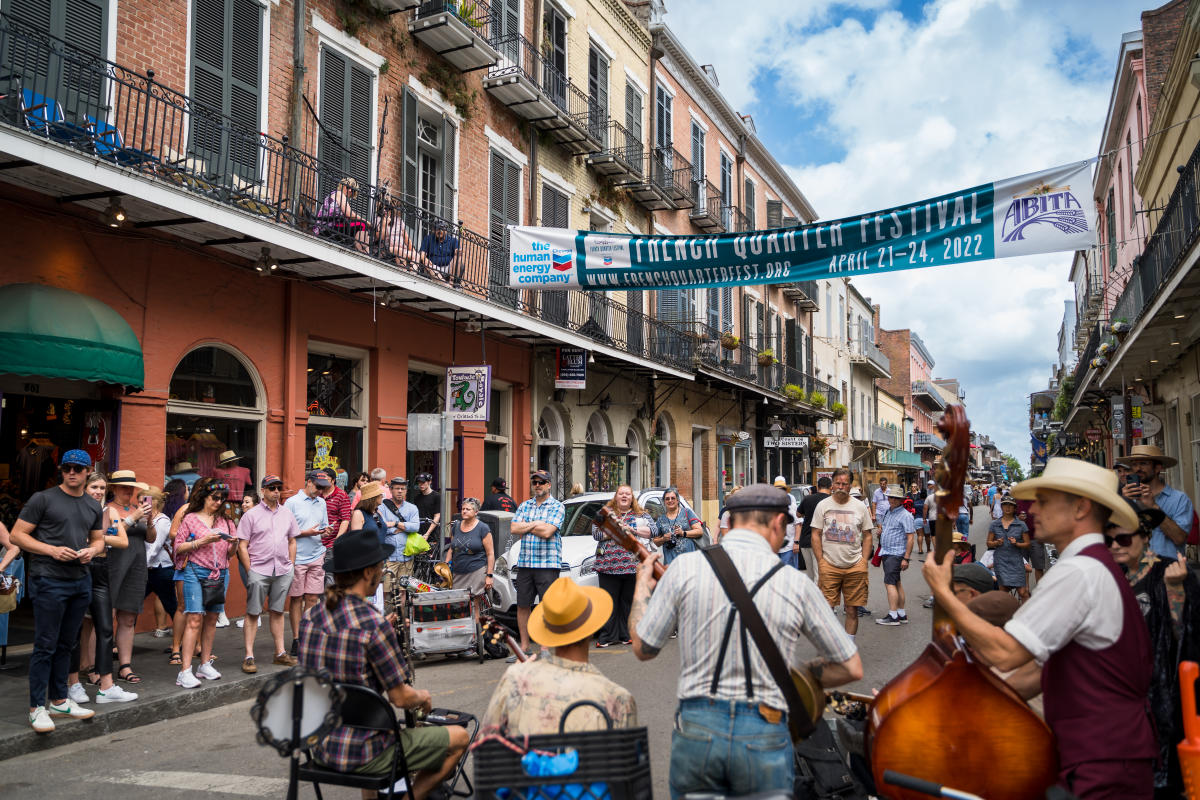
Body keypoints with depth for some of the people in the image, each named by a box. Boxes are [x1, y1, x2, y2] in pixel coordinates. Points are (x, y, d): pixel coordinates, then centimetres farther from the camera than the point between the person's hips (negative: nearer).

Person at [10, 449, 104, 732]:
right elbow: (16, 535, -6)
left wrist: (92, 550, -2)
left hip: (81, 580, 6)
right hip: (49, 581, -6)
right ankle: (37, 707, 6)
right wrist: (52, 550, -17)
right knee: (45, 645, -3)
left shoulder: (94, 506, 12)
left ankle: (59, 701, 24)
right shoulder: (43, 499, -5)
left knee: (66, 644, 14)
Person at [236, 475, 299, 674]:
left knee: (277, 611, 11)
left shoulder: (287, 514, 12)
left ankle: (280, 653, 18)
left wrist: (290, 566, 10)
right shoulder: (251, 515, 0)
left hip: (283, 571, 4)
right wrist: (249, 570, -7)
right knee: (252, 613, -2)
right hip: (258, 570, -4)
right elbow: (242, 545, -2)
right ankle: (249, 656, 2)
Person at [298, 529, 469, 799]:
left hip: (320, 746, 8)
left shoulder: (310, 618, -1)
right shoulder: (373, 625, -23)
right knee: (458, 738, 9)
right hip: (360, 756, -8)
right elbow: (400, 697, -17)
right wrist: (423, 697, 5)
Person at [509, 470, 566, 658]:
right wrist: (536, 524, -6)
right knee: (522, 606, 9)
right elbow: (513, 529, 2)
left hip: (547, 564, -5)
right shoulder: (524, 506, 14)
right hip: (524, 563, 5)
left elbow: (547, 532, -16)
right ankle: (524, 646, 21)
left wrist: (525, 527, -4)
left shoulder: (557, 507, -2)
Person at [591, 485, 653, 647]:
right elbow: (596, 533, 2)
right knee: (609, 602, -3)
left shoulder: (641, 514, 15)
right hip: (608, 565, -1)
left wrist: (631, 529, -8)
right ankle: (607, 637, 2)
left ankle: (627, 635, 12)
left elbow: (651, 532, 1)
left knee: (629, 601, 4)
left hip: (633, 565, 1)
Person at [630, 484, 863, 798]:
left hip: (695, 729, 1)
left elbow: (642, 648, 3)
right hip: (765, 737, -1)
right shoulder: (795, 583, -5)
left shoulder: (685, 567, -6)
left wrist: (642, 587, 19)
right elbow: (852, 668, 3)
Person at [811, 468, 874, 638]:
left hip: (855, 566, 1)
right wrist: (820, 562, -3)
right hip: (829, 566, -1)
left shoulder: (860, 506, 7)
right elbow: (816, 535, 4)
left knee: (852, 610, 4)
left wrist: (864, 562, 2)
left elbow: (867, 535, 11)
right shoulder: (823, 505, 4)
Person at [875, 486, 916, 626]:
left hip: (896, 554, -8)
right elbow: (882, 526, 31)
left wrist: (906, 558, -19)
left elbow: (910, 538, -14)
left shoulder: (905, 515, -10)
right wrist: (879, 527, 5)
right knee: (896, 583, 12)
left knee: (889, 582, -13)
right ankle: (902, 614, 18)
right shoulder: (887, 512, 14)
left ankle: (893, 615, -13)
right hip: (886, 552, 8)